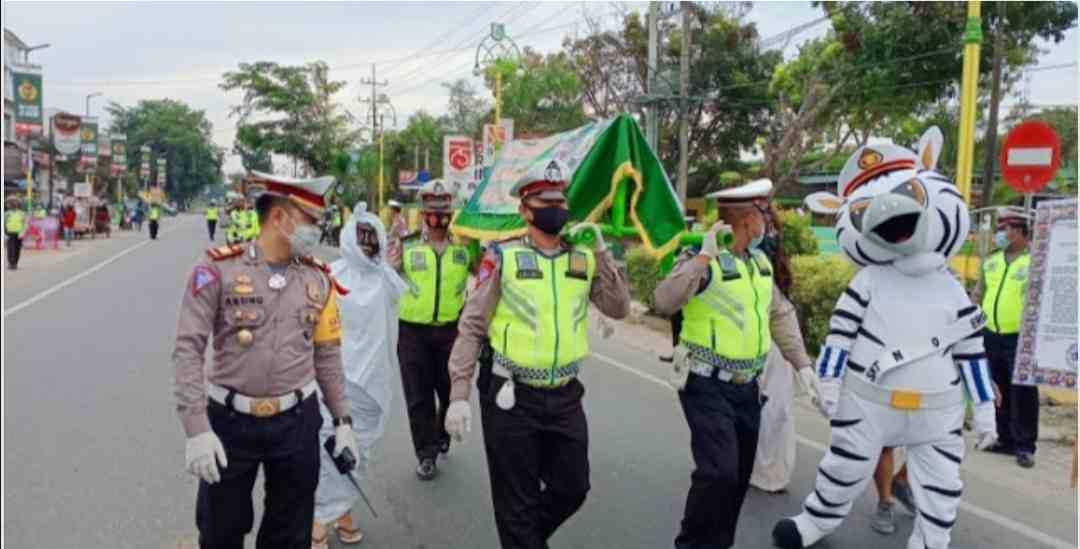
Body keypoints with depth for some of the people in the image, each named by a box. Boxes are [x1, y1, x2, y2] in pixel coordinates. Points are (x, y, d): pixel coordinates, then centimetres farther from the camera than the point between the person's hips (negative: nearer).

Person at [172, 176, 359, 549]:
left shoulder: (319, 279, 1)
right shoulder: (219, 269, -11)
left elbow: (327, 354, 7)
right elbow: (188, 349, -13)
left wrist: (342, 420, 4)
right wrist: (197, 429, -20)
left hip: (297, 423, 3)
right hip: (229, 421, -2)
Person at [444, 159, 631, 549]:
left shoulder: (583, 258, 5)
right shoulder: (502, 257, -8)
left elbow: (619, 309, -2)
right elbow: (472, 327, -8)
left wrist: (600, 251, -8)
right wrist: (459, 395, -13)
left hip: (565, 396, 5)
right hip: (511, 397, -4)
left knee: (572, 489, 18)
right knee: (517, 502, 8)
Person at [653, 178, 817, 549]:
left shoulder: (759, 261, 8)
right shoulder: (702, 260, -16)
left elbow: (780, 315, 16)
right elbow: (664, 302, -31)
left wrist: (802, 364, 11)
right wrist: (703, 257, -32)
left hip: (747, 387, 8)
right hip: (707, 386, -7)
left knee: (739, 476, 14)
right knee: (719, 472, -14)